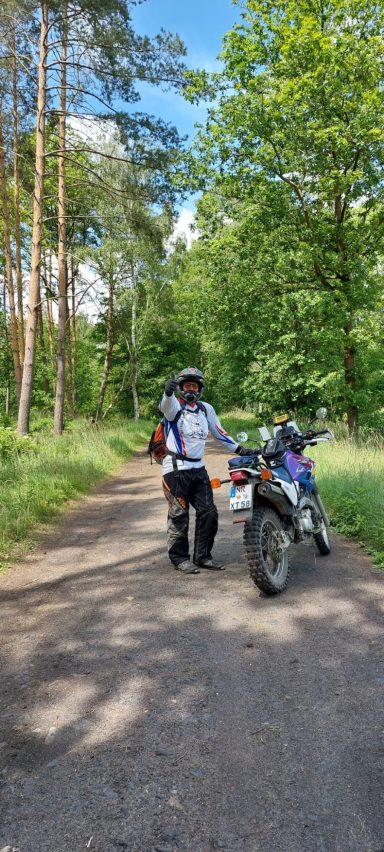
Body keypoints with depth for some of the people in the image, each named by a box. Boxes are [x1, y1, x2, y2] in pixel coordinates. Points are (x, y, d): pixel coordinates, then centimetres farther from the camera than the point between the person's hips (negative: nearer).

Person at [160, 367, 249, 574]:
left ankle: (202, 556, 18)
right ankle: (179, 558, 11)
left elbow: (219, 432, 22)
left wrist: (240, 449, 18)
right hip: (176, 469, -6)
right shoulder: (174, 405, -6)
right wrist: (168, 392, -54)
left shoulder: (206, 409, 14)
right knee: (179, 516, -2)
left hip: (198, 469, 6)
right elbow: (166, 405, -31)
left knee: (208, 513, 6)